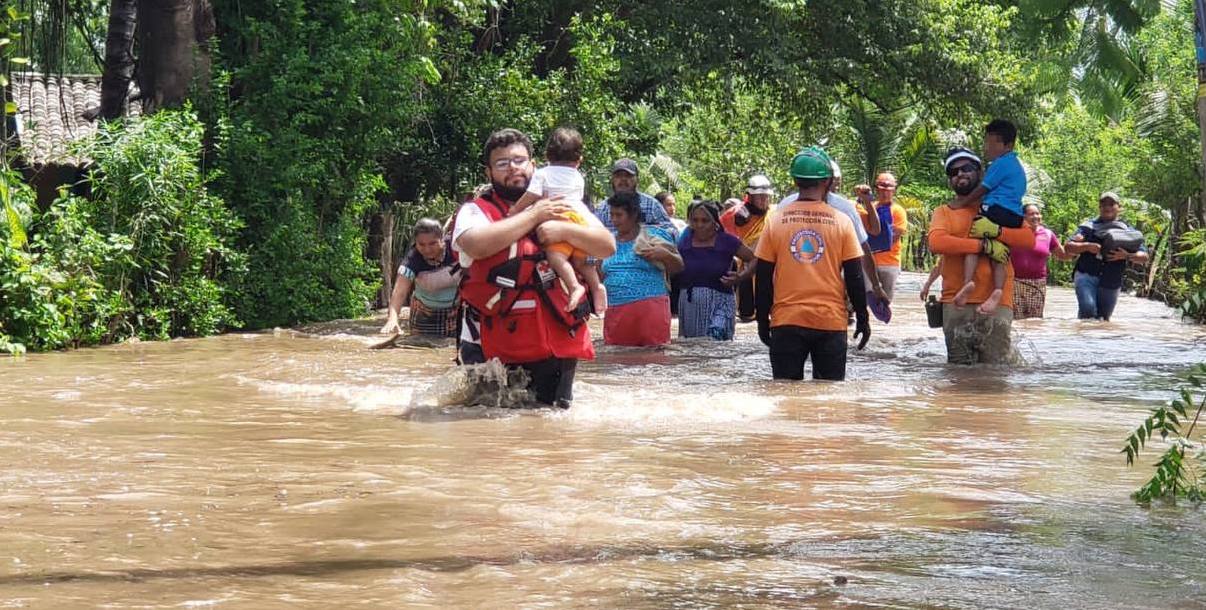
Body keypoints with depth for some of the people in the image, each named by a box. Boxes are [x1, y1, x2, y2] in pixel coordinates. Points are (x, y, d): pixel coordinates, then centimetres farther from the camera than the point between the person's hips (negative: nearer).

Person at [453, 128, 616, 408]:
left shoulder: (565, 205, 10)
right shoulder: (475, 211, 0)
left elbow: (607, 246, 4)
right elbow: (477, 244, -23)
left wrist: (564, 230, -14)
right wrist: (534, 216, -12)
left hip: (557, 348, 3)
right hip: (491, 350, -3)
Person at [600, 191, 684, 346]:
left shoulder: (654, 235, 5)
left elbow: (678, 267, 6)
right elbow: (601, 277, 25)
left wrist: (664, 254, -11)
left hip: (650, 308, -4)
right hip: (615, 312, 4)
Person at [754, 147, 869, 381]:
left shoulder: (777, 221, 0)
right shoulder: (841, 221, -2)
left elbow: (763, 278, 2)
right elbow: (854, 276, -1)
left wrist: (763, 320, 12)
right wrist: (862, 318, 9)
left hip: (786, 321, 1)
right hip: (831, 322, -1)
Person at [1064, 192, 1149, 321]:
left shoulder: (1127, 231, 9)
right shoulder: (1088, 226, 8)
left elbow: (1144, 257, 3)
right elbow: (1068, 247, 2)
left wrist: (1127, 256, -17)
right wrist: (1087, 246, -16)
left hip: (1111, 283, 2)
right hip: (1086, 276, -2)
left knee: (1103, 318, 3)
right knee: (1088, 309, -24)